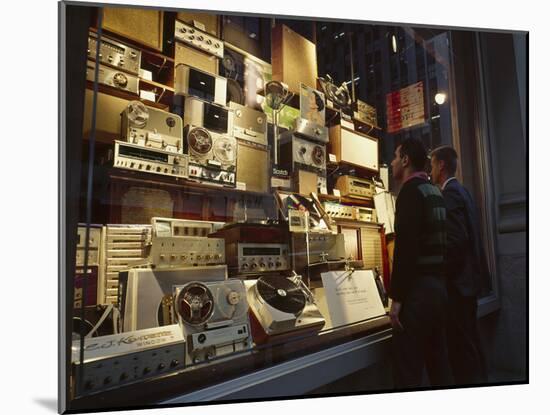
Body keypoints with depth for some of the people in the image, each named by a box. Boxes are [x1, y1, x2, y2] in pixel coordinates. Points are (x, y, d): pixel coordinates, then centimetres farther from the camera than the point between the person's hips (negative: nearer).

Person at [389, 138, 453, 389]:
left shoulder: (411, 191, -12)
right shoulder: (436, 192, 15)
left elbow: (406, 246, -21)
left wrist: (396, 297, -18)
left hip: (418, 289, -9)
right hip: (439, 286, 9)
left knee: (407, 370, -3)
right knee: (438, 363, 17)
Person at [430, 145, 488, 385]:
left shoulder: (449, 193, -14)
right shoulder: (461, 191, 15)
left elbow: (456, 239, -23)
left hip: (458, 282, -10)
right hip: (468, 278, 10)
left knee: (462, 345, -4)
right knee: (468, 341, 18)